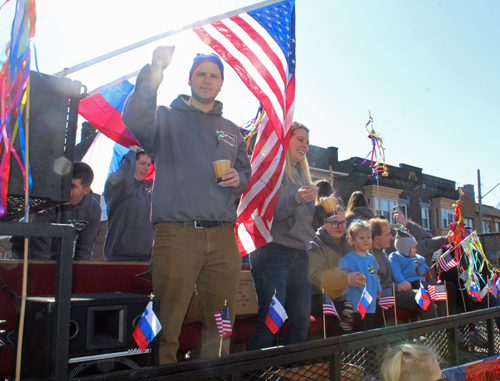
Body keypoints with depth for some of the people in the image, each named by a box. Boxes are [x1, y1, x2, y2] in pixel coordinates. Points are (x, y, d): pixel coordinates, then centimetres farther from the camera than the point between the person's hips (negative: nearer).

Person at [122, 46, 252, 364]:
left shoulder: (232, 131, 23)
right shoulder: (166, 118, 9)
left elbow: (245, 171, 27)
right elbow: (134, 119, -12)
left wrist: (238, 179, 3)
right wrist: (152, 75, -25)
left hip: (223, 236, 4)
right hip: (177, 233, -4)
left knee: (221, 324, 9)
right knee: (167, 324, -4)